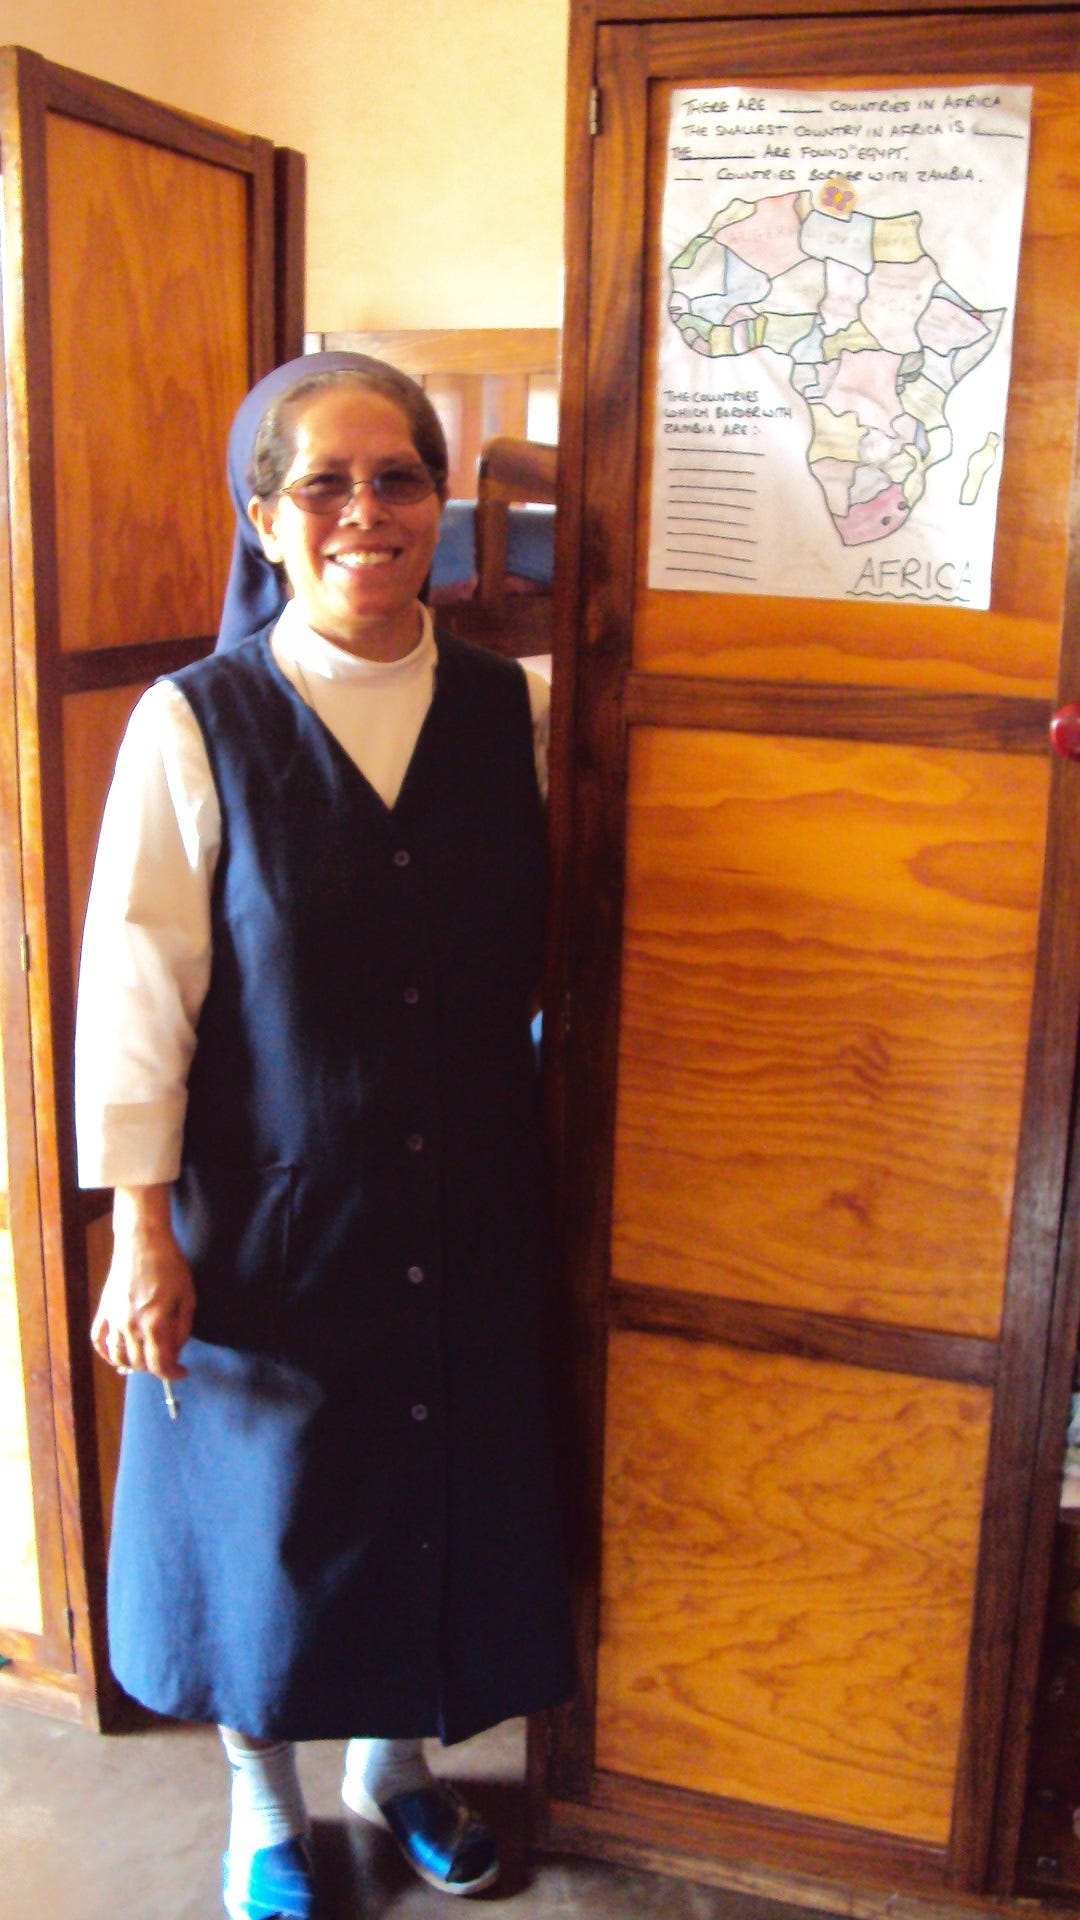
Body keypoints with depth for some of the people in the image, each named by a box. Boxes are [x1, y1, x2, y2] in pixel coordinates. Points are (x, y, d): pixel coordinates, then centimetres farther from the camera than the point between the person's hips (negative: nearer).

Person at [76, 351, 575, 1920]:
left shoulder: (511, 711, -2)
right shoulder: (195, 726, -11)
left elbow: (543, 951, 6)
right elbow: (134, 987, -10)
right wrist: (142, 1229, -9)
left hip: (467, 1211, 3)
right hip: (263, 1215, -3)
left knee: (443, 1484, 18)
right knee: (266, 1513, 15)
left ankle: (397, 1762, 48)